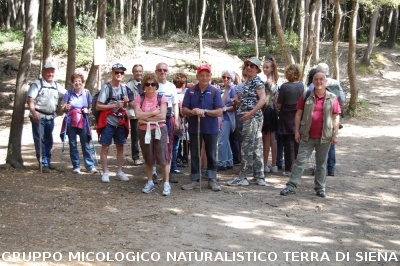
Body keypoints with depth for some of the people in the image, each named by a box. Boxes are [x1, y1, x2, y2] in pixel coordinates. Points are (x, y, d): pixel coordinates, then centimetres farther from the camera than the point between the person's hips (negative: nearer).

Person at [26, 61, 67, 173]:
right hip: (38, 117, -6)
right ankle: (43, 163, 0)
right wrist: (33, 113, -29)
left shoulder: (56, 85, 10)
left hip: (50, 117, 6)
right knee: (40, 140, -4)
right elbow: (30, 100, -15)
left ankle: (48, 161, 24)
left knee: (48, 140, 13)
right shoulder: (37, 84, -7)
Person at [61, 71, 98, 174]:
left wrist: (87, 110, -7)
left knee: (85, 144, -2)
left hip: (83, 122, 0)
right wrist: (66, 107, -13)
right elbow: (63, 107, 9)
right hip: (71, 122, 1)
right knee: (72, 144, 4)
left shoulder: (87, 93, 5)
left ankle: (90, 165, 1)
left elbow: (90, 107, 14)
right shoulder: (68, 93, 4)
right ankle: (76, 166, 11)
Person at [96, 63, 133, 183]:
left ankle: (120, 172, 20)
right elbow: (98, 106, -13)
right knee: (105, 147, 1)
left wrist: (126, 102, -5)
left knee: (120, 147, 11)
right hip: (108, 122, -5)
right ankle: (105, 173, 9)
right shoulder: (106, 87, -10)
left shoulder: (124, 88, 6)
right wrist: (114, 105, -20)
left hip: (121, 122, 5)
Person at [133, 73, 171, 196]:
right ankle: (150, 182, 24)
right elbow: (138, 115, -11)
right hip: (144, 131, 2)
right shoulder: (139, 99, 3)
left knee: (162, 157, -4)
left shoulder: (161, 98, -1)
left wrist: (145, 118, -12)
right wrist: (154, 113, -13)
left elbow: (162, 115, -14)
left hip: (160, 130, -2)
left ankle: (166, 183, 1)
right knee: (148, 158, 11)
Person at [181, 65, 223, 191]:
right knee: (194, 155, 9)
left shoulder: (215, 92, -3)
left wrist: (205, 111, -21)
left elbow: (219, 112, -8)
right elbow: (184, 110, -2)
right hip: (194, 128, 2)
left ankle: (212, 179, 16)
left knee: (211, 155, 6)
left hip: (211, 128, -1)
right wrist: (193, 112, -23)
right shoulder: (190, 91, 1)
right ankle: (194, 180, 18)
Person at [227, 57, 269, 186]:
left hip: (253, 117, -10)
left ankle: (242, 177, -2)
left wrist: (250, 113, -23)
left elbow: (263, 99, -19)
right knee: (256, 148, 10)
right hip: (249, 118, 10)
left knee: (247, 147, -6)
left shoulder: (257, 81, -9)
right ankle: (259, 177, 14)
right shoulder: (247, 82, 18)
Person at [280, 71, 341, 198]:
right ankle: (291, 186, -1)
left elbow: (336, 118, 3)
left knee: (321, 163, 10)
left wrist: (336, 135, -1)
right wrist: (296, 131, -1)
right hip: (307, 136, 0)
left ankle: (320, 188, 20)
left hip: (324, 137, 0)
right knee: (300, 161, -2)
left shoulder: (332, 98, 2)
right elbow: (298, 114, 5)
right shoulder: (306, 96, 3)